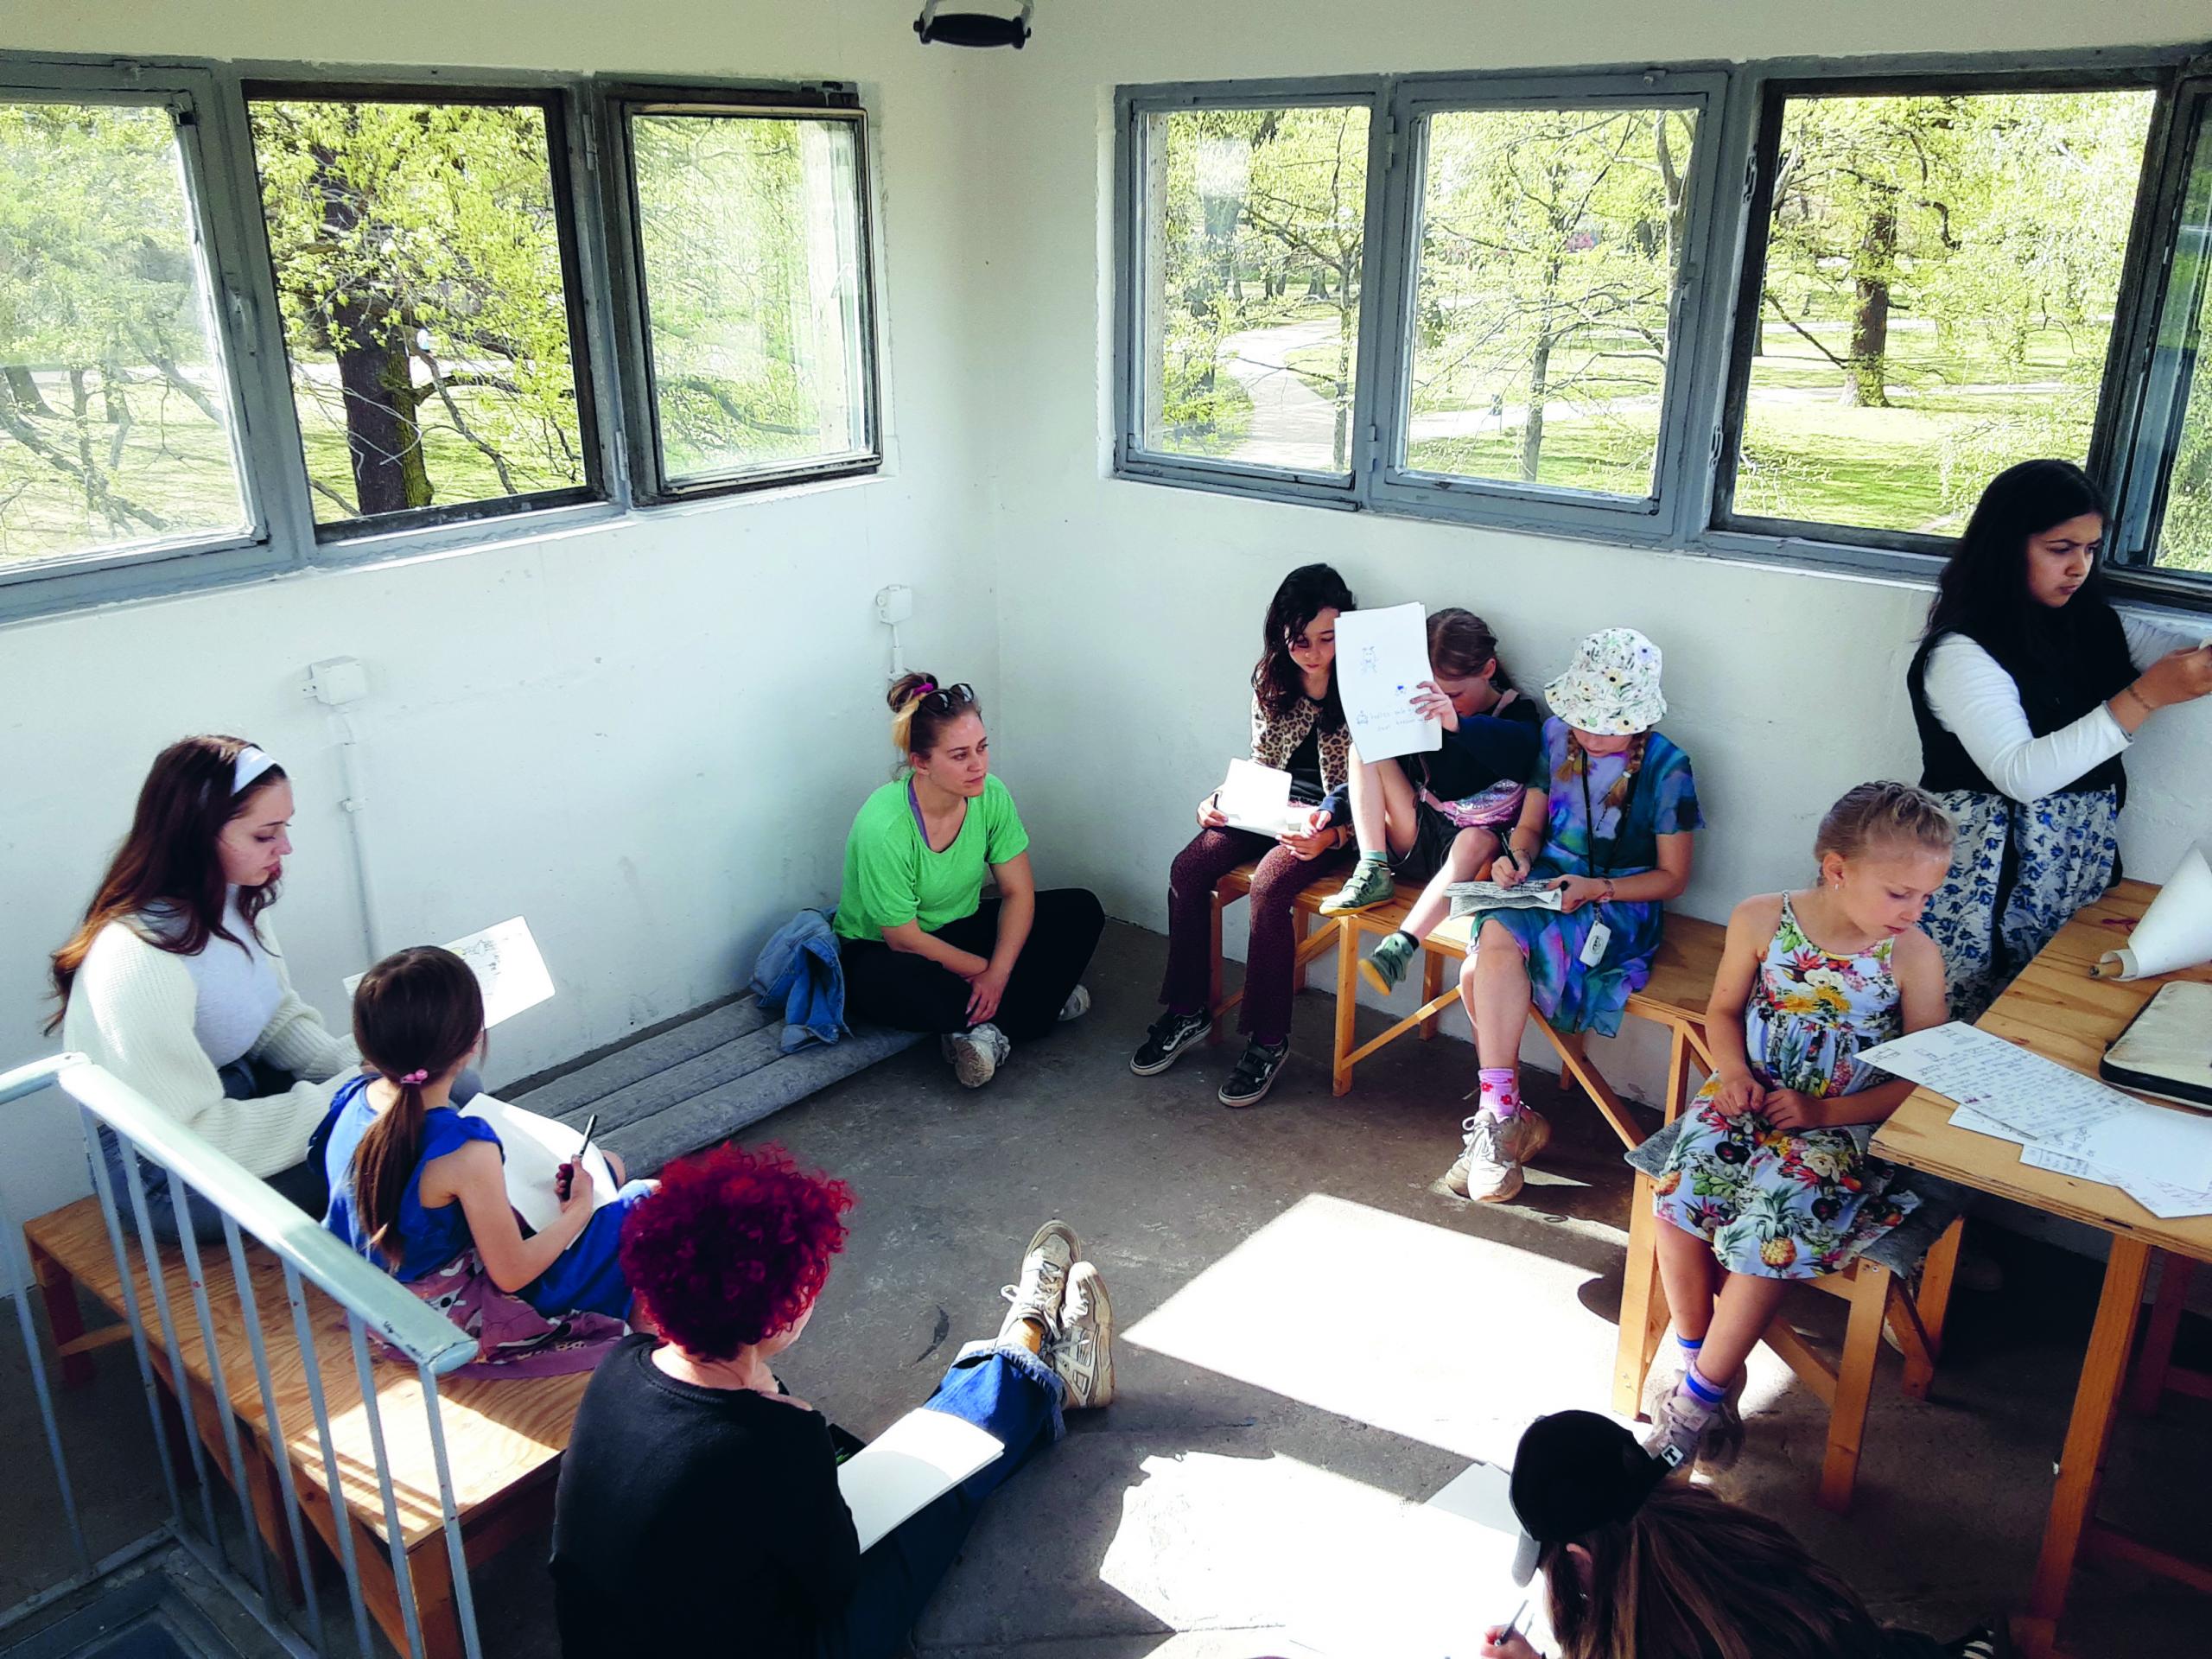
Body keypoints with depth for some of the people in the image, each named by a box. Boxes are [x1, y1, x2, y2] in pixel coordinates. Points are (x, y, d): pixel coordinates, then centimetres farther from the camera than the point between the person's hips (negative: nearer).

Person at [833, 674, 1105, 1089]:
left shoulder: (990, 795, -16)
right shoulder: (883, 828, -31)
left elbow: (1018, 892, -10)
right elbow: (905, 939, -24)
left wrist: (998, 974, -24)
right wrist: (985, 971, -15)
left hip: (962, 929, 6)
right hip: (880, 951, -6)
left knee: (1081, 910, -9)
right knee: (896, 988, -42)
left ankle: (990, 1027, -15)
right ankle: (1035, 1004, -17)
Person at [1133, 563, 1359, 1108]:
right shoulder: (1271, 681, 3)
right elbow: (1259, 763, 12)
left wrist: (1331, 836, -29)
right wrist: (1221, 798, -6)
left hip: (1331, 818, -5)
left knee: (1268, 886, -31)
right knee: (1187, 869, -16)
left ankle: (1268, 1040, -15)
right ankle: (1187, 1013, -1)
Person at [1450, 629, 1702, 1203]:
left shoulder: (1666, 767, -6)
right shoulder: (1557, 736, 6)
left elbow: (1672, 876, -2)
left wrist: (1599, 889, -17)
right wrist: (1517, 855, -7)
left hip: (1619, 908, -5)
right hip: (1545, 885, 5)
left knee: (1498, 941, -33)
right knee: (1486, 962, -29)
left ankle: (1498, 1121, -24)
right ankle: (1507, 1120, -17)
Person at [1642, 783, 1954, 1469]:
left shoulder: (1914, 956, -8)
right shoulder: (1761, 920, -4)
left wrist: (1823, 1112, -14)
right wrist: (1733, 1071, -10)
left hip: (1841, 1123, -2)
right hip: (1749, 1097, 2)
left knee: (1771, 1222, -27)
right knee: (1681, 1182, -25)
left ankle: (1704, 1387, -6)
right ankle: (1689, 1342, 2)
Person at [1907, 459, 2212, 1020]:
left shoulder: (2097, 627, 8)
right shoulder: (1961, 651, -15)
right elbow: (2021, 774, -26)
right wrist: (2146, 697, -31)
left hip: (2086, 862, 7)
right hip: (1994, 874, -7)